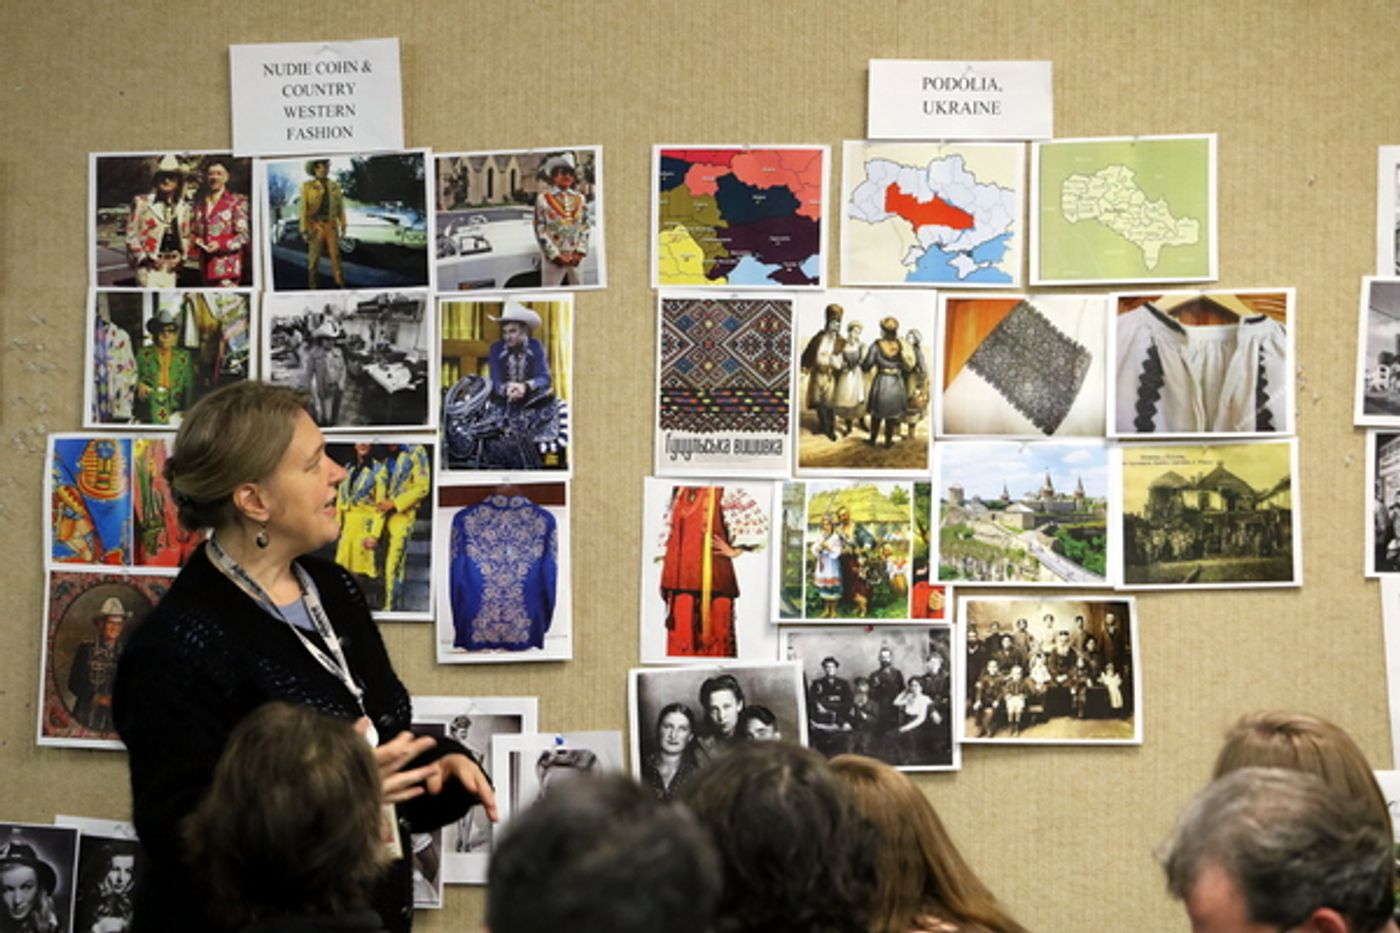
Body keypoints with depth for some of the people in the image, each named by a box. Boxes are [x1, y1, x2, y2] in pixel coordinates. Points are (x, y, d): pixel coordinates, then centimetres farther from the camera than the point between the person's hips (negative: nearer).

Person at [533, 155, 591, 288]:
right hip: (553, 258, -4)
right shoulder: (543, 199, -3)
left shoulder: (580, 199, 11)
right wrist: (556, 255, -12)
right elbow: (540, 231, -7)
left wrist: (579, 252, -5)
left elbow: (586, 228, 9)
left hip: (576, 258, 4)